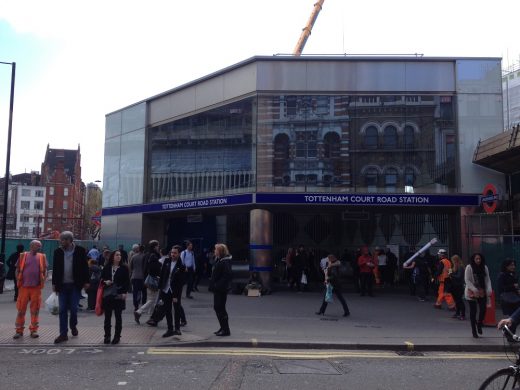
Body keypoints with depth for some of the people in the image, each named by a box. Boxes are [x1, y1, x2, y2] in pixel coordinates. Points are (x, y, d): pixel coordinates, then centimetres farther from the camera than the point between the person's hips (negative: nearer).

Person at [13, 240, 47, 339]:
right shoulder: (23, 256, 4)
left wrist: (43, 281, -2)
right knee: (21, 309, 3)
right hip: (24, 287, -1)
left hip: (36, 287, 1)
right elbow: (17, 270, 7)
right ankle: (19, 330, 13)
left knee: (35, 309, 5)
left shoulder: (42, 257, 7)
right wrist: (18, 282, 0)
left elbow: (45, 270, 9)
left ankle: (34, 330, 14)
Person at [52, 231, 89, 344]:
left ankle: (73, 326, 28)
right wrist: (54, 283, 5)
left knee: (73, 308, 1)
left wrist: (86, 281, -3)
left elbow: (85, 267, -1)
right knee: (62, 310, 3)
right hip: (62, 285, 3)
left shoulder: (80, 250, -4)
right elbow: (55, 269, 8)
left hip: (75, 285, -2)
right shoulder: (58, 252, 3)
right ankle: (63, 334, 9)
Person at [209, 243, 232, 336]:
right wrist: (213, 285, 11)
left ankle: (225, 329, 6)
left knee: (220, 308, -4)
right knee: (217, 307, 15)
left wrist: (217, 285, -25)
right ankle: (223, 327, 27)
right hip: (218, 289, 10)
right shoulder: (219, 260, 12)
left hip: (221, 289, -10)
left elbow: (227, 275, -26)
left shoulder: (225, 262, -18)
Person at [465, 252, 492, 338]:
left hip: (482, 292, 3)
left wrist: (489, 290, -9)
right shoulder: (469, 267, -9)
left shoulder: (484, 267, 4)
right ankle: (474, 330, 16)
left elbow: (487, 280, 5)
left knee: (483, 309, -3)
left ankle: (479, 324, 27)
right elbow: (467, 280, -11)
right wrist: (475, 290, -19)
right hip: (472, 293, -3)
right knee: (473, 311, 2)